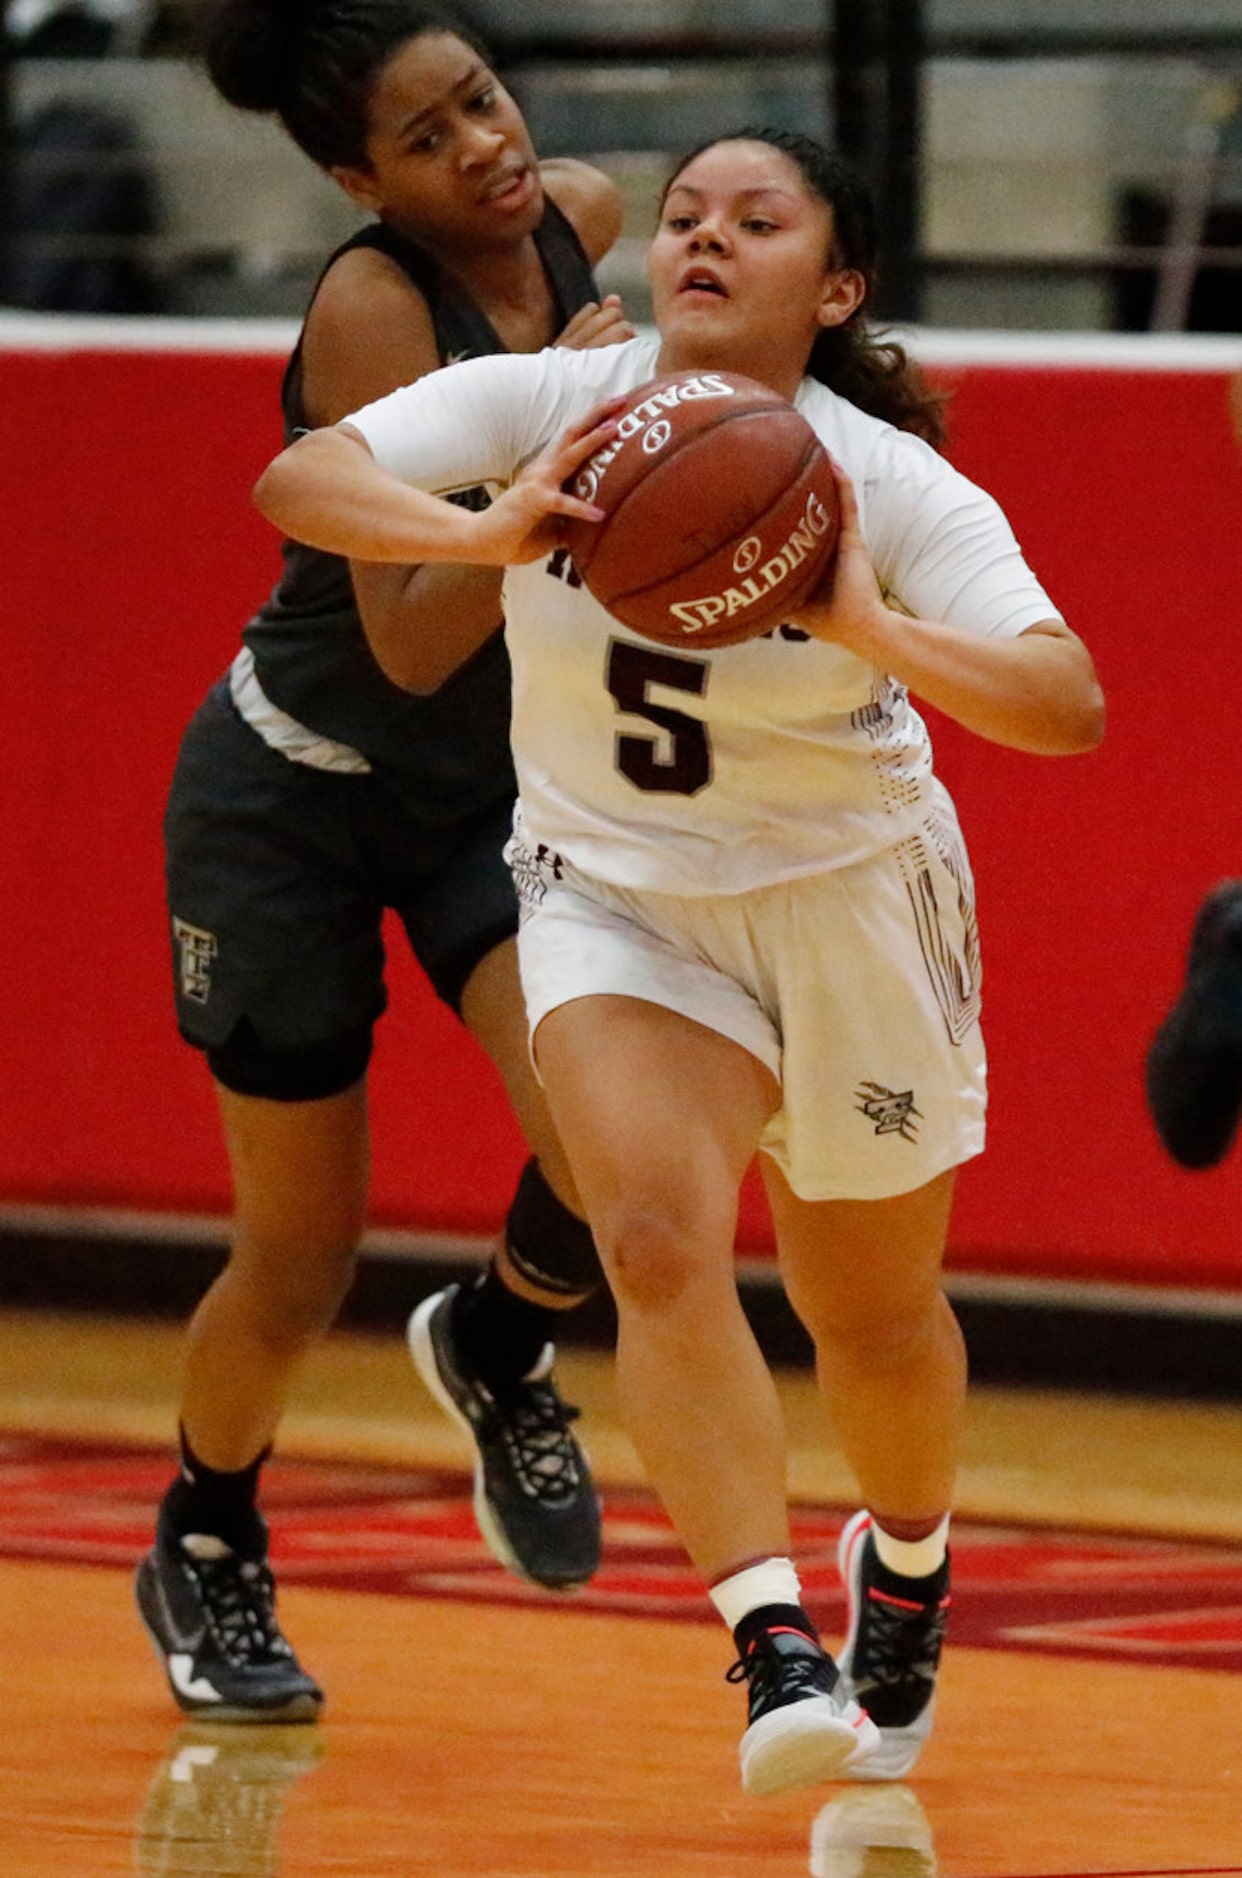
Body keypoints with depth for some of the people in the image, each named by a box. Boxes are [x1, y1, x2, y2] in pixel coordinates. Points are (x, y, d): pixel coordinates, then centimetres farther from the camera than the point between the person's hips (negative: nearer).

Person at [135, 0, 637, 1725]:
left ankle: (497, 1351, 11)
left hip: (502, 774, 5)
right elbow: (415, 628, -31)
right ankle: (205, 1553, 32)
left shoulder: (581, 218, -8)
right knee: (300, 1261, 5)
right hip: (300, 790, -4)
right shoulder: (369, 305, -25)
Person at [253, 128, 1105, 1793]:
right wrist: (490, 534, -43)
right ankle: (773, 1644, -26)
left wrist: (871, 631, -45)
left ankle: (907, 1567, 45)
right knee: (659, 1235, -24)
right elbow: (296, 480, -26)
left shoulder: (892, 488, -20)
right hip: (616, 895, 1)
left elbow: (1071, 709, -30)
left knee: (873, 1314, 13)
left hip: (849, 904, 0)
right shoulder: (554, 408, -15)